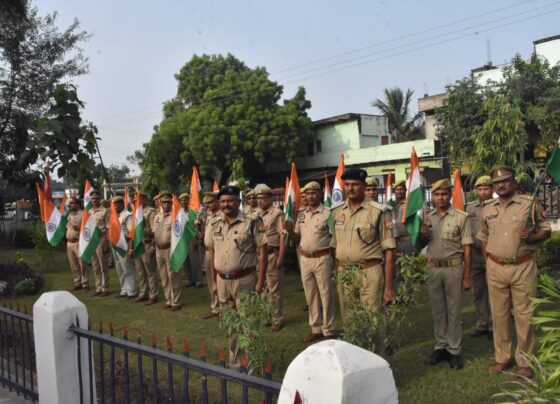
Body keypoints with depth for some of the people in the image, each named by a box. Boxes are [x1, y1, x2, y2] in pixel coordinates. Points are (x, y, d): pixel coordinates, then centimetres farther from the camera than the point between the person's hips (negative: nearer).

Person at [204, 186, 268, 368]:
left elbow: (263, 253, -8)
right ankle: (234, 360, 31)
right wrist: (213, 282, 9)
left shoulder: (252, 222, -10)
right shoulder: (214, 224, 5)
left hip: (244, 279, -5)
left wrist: (260, 281, -11)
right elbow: (211, 254, 11)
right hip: (222, 280, 5)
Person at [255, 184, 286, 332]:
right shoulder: (256, 215, 12)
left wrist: (281, 257, -19)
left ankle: (277, 319, 11)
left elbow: (282, 236, -14)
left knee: (274, 289, 1)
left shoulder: (277, 213, -9)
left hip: (272, 254, -7)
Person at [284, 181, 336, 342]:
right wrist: (290, 230, -5)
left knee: (326, 296, 2)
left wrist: (336, 262, -20)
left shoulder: (327, 214, -7)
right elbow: (297, 239, 14)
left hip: (322, 259, -6)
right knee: (311, 296, 13)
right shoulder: (301, 215, 10)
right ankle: (316, 329, 25)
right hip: (305, 259, 6)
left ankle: (328, 331, 12)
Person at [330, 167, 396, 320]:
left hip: (369, 274, -5)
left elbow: (389, 251, -8)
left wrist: (388, 287, -11)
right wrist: (335, 270, 12)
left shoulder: (379, 212, -7)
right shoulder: (337, 212, 9)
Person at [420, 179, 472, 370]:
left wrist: (467, 276, -9)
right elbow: (422, 244, 17)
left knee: (453, 310, 4)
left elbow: (467, 247, -6)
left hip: (453, 268, -4)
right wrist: (423, 235, -7)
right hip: (432, 267, 4)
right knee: (437, 310, 12)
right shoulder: (427, 217, 7)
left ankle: (454, 351, 13)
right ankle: (441, 346, 23)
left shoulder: (460, 217, -5)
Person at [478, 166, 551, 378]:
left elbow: (546, 231, 1)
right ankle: (502, 357, 24)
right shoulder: (488, 209, 9)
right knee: (499, 314, 10)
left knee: (524, 315, 4)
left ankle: (524, 361, 17)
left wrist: (530, 237, -19)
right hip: (495, 268, 3)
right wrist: (488, 264, 11)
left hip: (523, 267, -3)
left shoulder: (529, 204, -3)